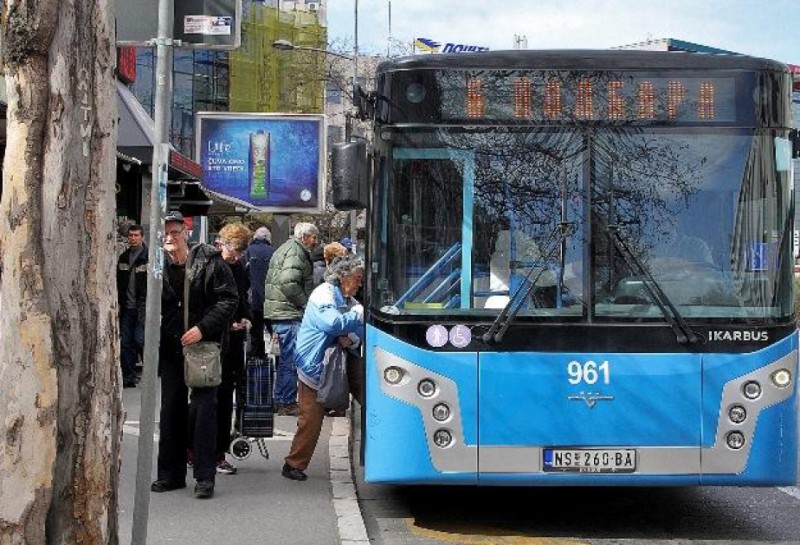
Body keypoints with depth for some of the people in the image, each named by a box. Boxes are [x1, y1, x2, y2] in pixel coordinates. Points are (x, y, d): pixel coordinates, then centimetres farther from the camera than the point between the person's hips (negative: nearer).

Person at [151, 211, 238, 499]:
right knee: (171, 408, 10)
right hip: (171, 346, 4)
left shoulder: (209, 260, -6)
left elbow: (229, 298, -9)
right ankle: (171, 473, 20)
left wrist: (203, 327, -16)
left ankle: (205, 476, 2)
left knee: (204, 407, -5)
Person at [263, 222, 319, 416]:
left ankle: (281, 401, 23)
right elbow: (289, 283, -24)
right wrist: (305, 304, -13)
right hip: (288, 313, -11)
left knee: (286, 358, 17)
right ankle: (287, 404, -3)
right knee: (291, 359, -7)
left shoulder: (287, 248, 22)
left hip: (278, 311, 11)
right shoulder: (296, 252, -12)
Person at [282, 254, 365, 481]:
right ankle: (293, 465, 3)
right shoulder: (323, 294, -15)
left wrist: (351, 338, -17)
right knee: (311, 420, -8)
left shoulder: (348, 299, 11)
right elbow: (334, 324, -31)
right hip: (315, 368, -8)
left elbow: (361, 328, 4)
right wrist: (358, 313, -17)